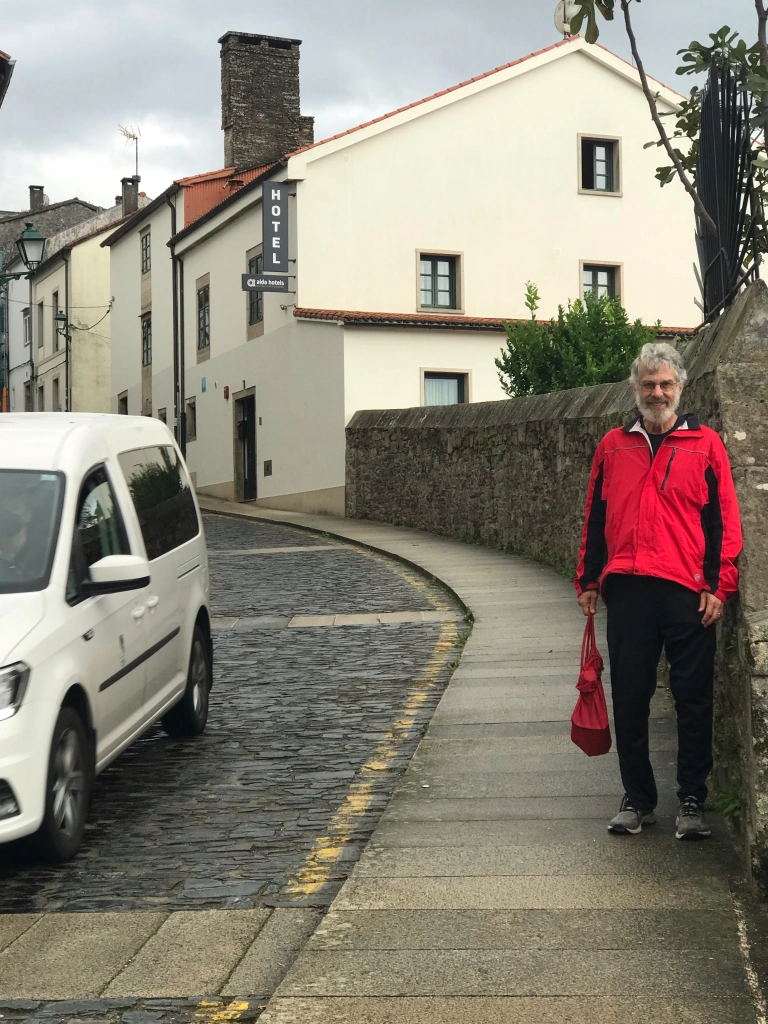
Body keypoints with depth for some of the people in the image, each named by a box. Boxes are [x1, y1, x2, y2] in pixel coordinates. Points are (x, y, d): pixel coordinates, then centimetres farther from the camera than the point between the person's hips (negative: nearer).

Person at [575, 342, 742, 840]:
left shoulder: (705, 444, 5)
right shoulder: (613, 445, 13)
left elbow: (725, 521, 2)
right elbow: (595, 518, 17)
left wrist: (720, 586, -5)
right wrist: (588, 581, 12)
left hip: (688, 593, -2)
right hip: (627, 591, 2)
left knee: (693, 700, 1)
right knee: (629, 698, 6)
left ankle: (693, 801, 12)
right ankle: (637, 799, 18)